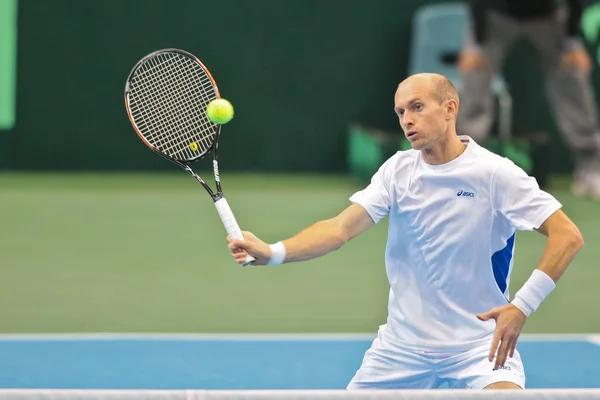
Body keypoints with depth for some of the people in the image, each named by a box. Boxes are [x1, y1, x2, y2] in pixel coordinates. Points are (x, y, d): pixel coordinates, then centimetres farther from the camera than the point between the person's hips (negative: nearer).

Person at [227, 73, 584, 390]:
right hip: (403, 346, 4)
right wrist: (273, 252, -26)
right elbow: (342, 228, -10)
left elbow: (568, 236, -16)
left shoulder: (494, 173, -12)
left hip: (480, 343, -4)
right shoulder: (398, 170, 0)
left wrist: (523, 304, -25)